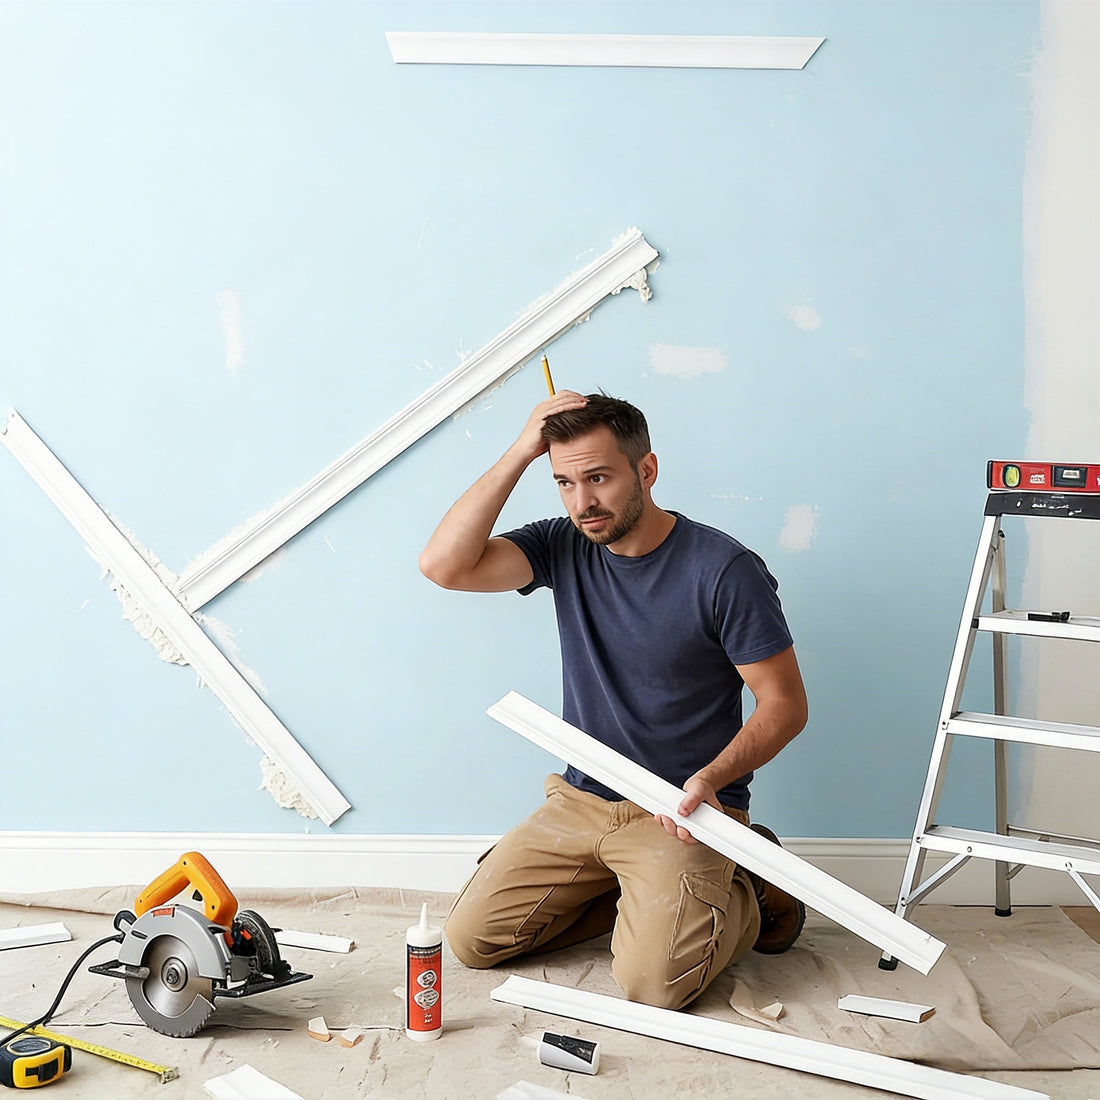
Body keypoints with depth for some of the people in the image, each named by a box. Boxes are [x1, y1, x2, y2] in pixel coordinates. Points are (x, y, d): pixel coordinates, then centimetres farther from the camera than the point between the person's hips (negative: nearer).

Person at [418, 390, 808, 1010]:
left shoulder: (725, 570, -15)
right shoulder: (564, 548, -1)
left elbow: (785, 704, -11)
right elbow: (444, 565, -16)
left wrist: (711, 778, -27)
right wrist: (519, 454, -17)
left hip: (683, 814, -5)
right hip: (580, 803, 5)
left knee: (652, 982, -21)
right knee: (471, 939, -1)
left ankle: (747, 895, 10)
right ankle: (631, 891, 16)